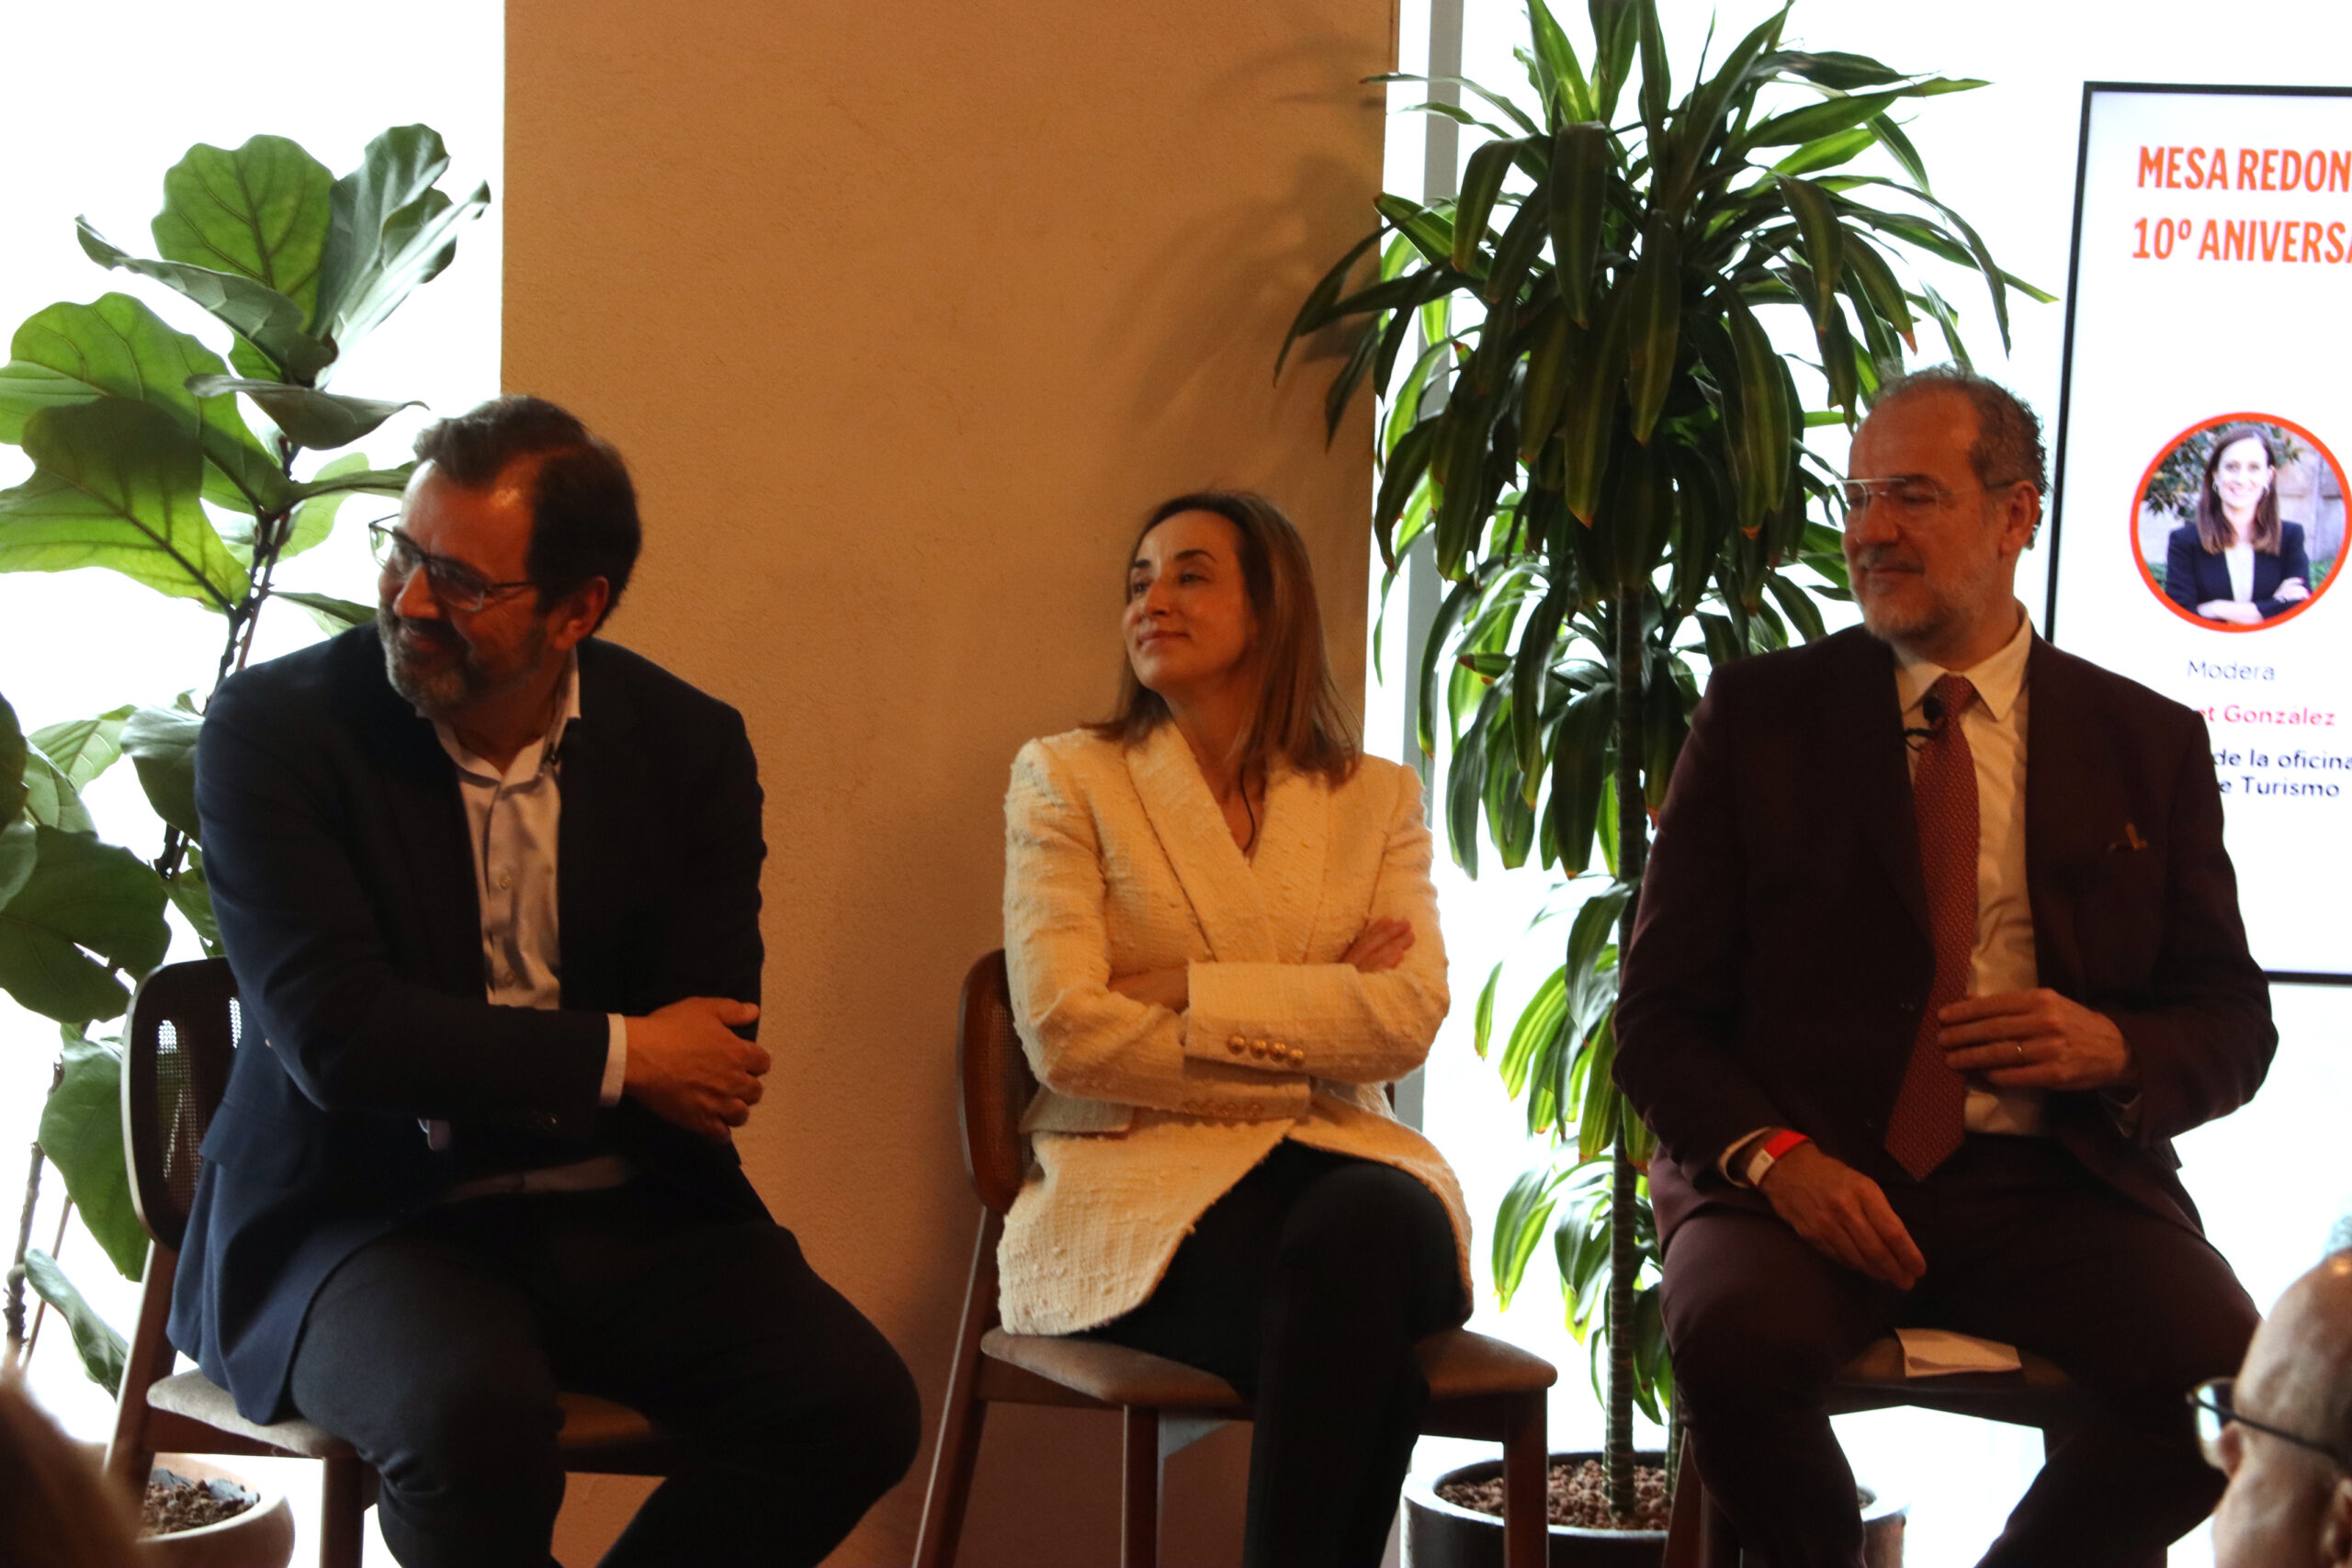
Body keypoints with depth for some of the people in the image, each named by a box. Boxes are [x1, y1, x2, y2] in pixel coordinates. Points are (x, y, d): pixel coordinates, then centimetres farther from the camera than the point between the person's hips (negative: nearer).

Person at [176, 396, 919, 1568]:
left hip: (625, 1213, 4)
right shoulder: (274, 728, -6)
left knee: (855, 1406, -19)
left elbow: (707, 1061, -2)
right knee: (475, 1409, -36)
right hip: (361, 1212, -4)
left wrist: (456, 1071, -14)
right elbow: (336, 1036, -16)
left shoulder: (687, 745, 2)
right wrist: (616, 1056, -12)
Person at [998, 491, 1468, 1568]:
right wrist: (1306, 1048, -5)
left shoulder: (1377, 800, 14)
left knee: (1372, 1228, -36)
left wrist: (1185, 991, -10)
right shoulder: (1067, 779, 8)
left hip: (1339, 1167, 3)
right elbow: (1065, 1033, -6)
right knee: (1367, 1360, -35)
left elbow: (1409, 1018, -4)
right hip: (1146, 1184, -2)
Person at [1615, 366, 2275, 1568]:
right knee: (1736, 1338, -34)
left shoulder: (2150, 743, 13)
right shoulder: (1760, 715, 9)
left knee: (2241, 1374, -28)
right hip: (1808, 1179, -1)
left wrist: (2115, 1049, -9)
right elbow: (1660, 1010, 5)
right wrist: (1771, 1154, -15)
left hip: (2060, 1186, 1)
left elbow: (2233, 1021, 15)